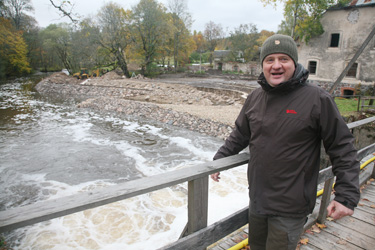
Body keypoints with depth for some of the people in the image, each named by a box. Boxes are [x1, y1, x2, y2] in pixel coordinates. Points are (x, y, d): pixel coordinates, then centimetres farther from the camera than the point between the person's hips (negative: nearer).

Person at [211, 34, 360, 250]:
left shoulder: (317, 99, -15)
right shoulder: (255, 98, 1)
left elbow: (343, 149, -11)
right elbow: (240, 135, 12)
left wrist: (347, 196, -14)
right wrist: (219, 159, 10)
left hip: (290, 209, -5)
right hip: (257, 199, 6)